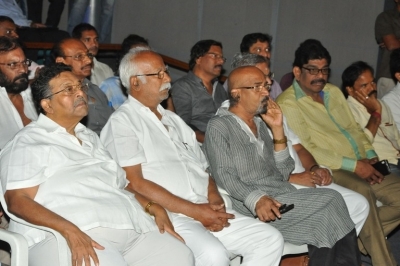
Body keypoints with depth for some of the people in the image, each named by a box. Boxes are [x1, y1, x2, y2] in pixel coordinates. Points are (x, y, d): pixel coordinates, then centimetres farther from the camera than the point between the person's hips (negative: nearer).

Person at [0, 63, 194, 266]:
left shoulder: (90, 137, 28)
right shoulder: (28, 142, 4)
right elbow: (17, 201, -8)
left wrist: (155, 208, 11)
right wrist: (69, 230, -23)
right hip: (75, 234, -7)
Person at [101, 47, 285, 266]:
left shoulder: (173, 119, 23)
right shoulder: (122, 121, -1)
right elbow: (134, 183, -12)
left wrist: (214, 198, -1)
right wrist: (194, 211, -14)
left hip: (206, 212, 8)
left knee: (270, 239, -5)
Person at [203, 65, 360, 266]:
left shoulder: (260, 124, 21)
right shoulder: (219, 127, 0)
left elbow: (282, 174, 15)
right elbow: (224, 176, -12)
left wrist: (277, 130, 6)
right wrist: (256, 199, -30)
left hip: (285, 197, 7)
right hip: (251, 207, -6)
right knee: (331, 201, -18)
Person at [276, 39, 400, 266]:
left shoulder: (334, 92, 17)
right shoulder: (288, 103, -7)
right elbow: (306, 149, -14)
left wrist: (370, 155, 0)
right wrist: (353, 165, -17)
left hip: (362, 166, 8)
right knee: (363, 192, -35)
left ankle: (358, 237, 4)